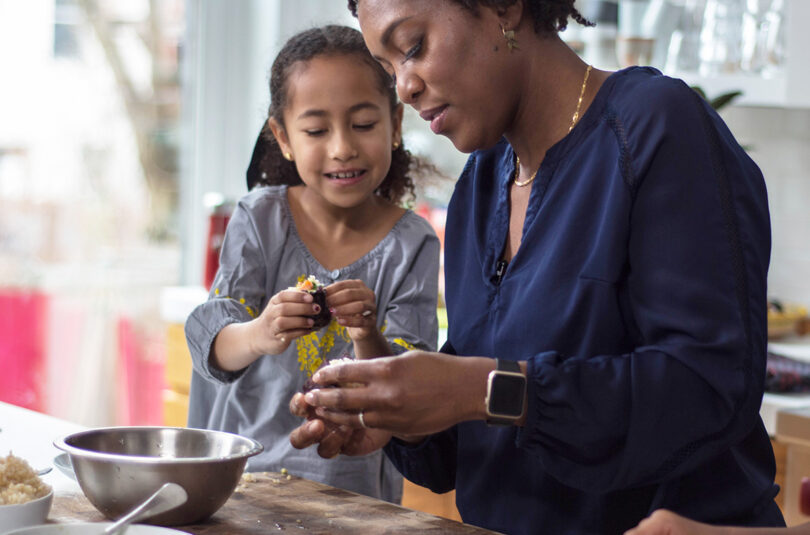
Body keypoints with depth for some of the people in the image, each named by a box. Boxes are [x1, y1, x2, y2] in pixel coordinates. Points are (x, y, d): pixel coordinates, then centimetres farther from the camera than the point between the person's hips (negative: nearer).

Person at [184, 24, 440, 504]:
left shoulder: (412, 244, -5)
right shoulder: (261, 218, -2)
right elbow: (211, 346, -8)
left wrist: (368, 341, -29)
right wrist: (259, 335, -29)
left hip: (352, 479, -2)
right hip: (242, 460, 3)